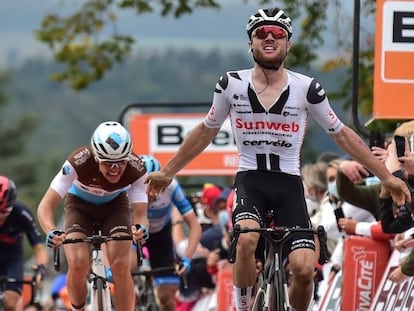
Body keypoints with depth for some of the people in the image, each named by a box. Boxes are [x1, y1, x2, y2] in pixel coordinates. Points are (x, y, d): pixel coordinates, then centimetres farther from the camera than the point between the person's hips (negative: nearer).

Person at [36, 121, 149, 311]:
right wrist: (51, 232, -58)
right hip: (80, 203, -1)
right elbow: (46, 206, -37)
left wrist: (140, 228, -57)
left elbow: (140, 213, -32)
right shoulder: (79, 162, -37)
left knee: (120, 266, -20)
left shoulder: (136, 169, -33)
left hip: (115, 204, 1)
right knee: (78, 265, -22)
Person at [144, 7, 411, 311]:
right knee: (247, 240, -34)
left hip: (289, 186, 0)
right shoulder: (232, 84, -1)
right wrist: (168, 171, 20)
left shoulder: (306, 89, -2)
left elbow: (342, 134, 8)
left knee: (304, 269, -19)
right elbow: (206, 131, 15)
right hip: (250, 181, 0)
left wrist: (386, 176, 7)